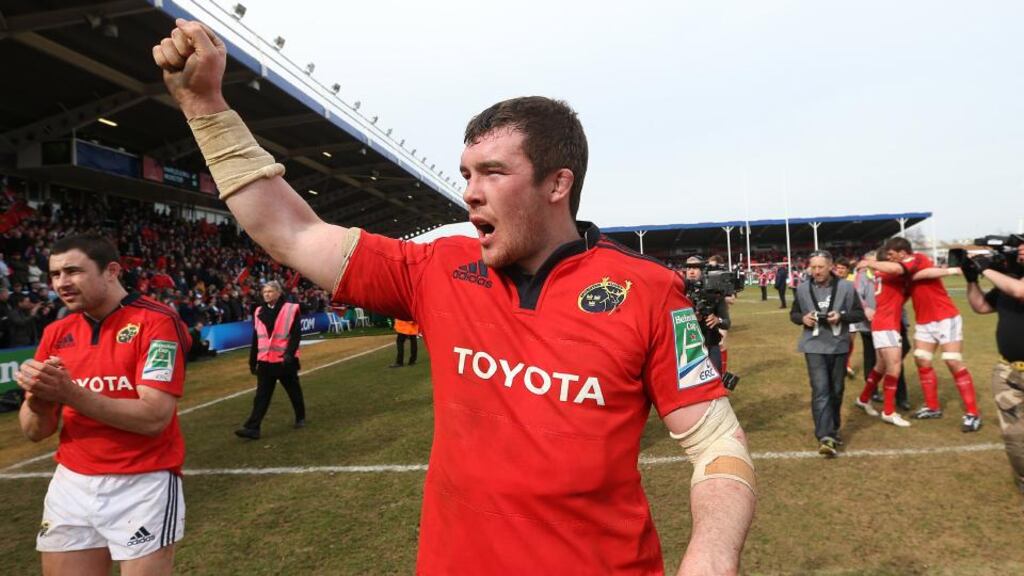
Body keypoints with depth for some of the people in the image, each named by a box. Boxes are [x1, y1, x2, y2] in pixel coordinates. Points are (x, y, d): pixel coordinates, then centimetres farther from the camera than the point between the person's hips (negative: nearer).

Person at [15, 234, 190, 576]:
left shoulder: (157, 322, -13)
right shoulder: (56, 334, 6)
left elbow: (154, 417, -21)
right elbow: (35, 432, 6)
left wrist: (70, 393, -26)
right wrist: (38, 401, -16)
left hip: (142, 485, -5)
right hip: (70, 484, 6)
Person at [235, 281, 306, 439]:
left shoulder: (291, 309, -8)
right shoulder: (259, 312, 7)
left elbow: (296, 335, -11)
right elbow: (256, 339, 13)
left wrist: (289, 354, -22)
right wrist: (252, 361, 13)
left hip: (285, 360, -3)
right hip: (265, 361, 3)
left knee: (294, 391, 13)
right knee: (261, 396, 0)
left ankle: (300, 417, 32)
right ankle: (252, 428, -2)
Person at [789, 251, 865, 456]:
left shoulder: (846, 287, -3)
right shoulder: (802, 289, 1)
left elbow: (859, 314, 2)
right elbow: (793, 314, 12)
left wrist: (841, 316, -17)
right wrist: (802, 318, -10)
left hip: (839, 346, 1)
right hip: (814, 347, -1)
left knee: (836, 390, 14)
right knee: (820, 390, -12)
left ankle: (833, 430, 33)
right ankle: (825, 437, -16)